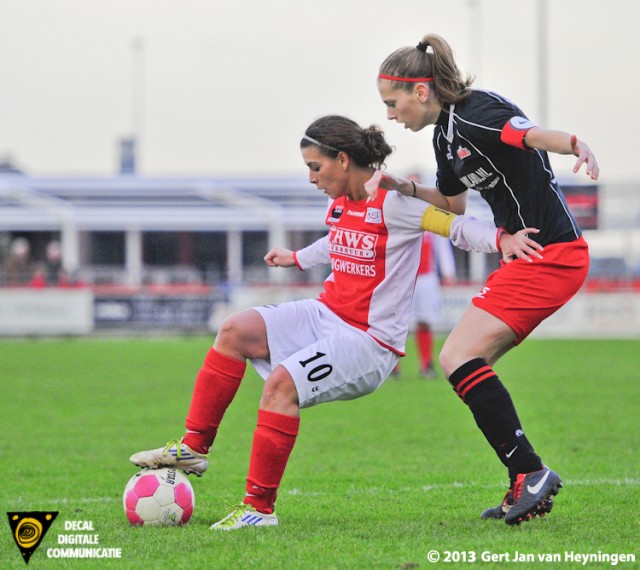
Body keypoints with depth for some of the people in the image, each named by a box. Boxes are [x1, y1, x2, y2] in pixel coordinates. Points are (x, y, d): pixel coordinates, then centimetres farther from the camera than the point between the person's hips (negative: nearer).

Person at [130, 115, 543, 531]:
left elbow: (454, 226, -20)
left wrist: (502, 239, -38)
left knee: (282, 381, -29)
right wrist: (296, 258, 49)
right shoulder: (341, 203, 10)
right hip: (327, 314, 8)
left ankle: (260, 507, -22)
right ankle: (194, 448, -4)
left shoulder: (391, 202, -15)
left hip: (370, 341, -8)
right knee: (235, 331, -10)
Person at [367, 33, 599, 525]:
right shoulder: (446, 133, 13)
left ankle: (530, 471, -17)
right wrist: (403, 187, 12)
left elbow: (534, 134, -35)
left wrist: (577, 146, -56)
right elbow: (453, 203, 28)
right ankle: (528, 488, 11)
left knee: (460, 358, -17)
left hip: (550, 255, -10)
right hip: (527, 252, 10)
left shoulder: (476, 114, -17)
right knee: (462, 362, 10)